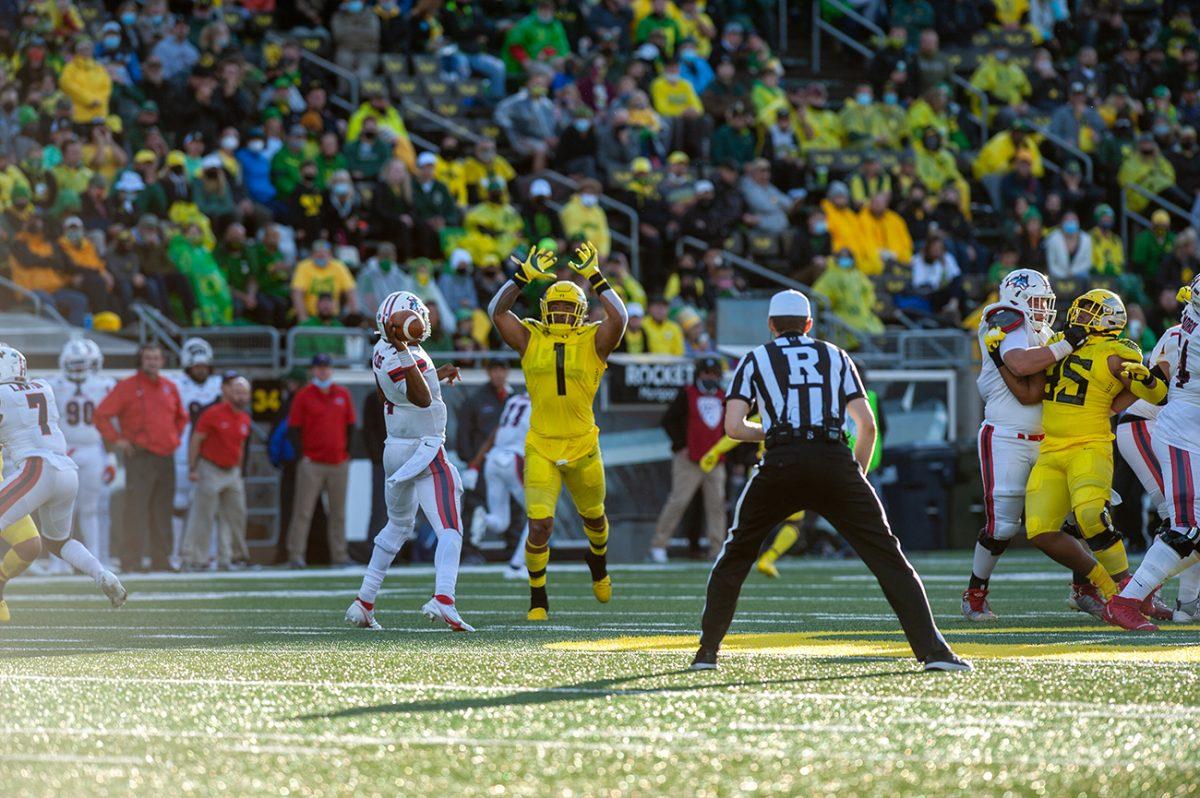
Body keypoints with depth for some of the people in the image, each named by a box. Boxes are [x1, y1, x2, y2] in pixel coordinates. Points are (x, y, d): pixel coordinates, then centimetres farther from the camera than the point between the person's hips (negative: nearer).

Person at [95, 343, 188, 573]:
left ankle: (161, 558, 13)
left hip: (166, 457, 6)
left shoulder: (170, 388, 15)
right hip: (140, 457, -6)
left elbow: (181, 416, 32)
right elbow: (102, 414, -5)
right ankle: (132, 559, -11)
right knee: (136, 509, -11)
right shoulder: (127, 387, -3)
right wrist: (115, 439, -8)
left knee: (162, 511, 8)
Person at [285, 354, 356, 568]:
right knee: (303, 511, -6)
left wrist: (348, 452, 7)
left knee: (338, 512, 8)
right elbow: (293, 429, -1)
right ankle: (295, 555, -7)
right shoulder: (304, 396, 1)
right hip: (312, 462, -4)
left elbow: (350, 426, 17)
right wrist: (302, 455, -9)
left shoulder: (343, 395, 11)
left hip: (339, 462, 4)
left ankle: (339, 555, 12)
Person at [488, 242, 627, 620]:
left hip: (583, 447, 1)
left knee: (594, 517, 24)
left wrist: (594, 277, -22)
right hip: (541, 449, -1)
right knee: (540, 526, -12)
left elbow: (618, 318, -23)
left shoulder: (593, 342, -5)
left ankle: (598, 560, 56)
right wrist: (524, 275, -17)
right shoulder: (531, 339, -2)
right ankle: (538, 598, 4)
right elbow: (496, 311, -12)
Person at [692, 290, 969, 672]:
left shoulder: (756, 360, 18)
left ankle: (707, 651, 16)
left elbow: (733, 427, 7)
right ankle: (933, 650, -9)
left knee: (735, 556, 19)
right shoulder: (835, 356, 22)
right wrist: (857, 477, 25)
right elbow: (867, 425, 13)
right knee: (889, 558, 2)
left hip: (782, 463, -1)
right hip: (836, 462, 1)